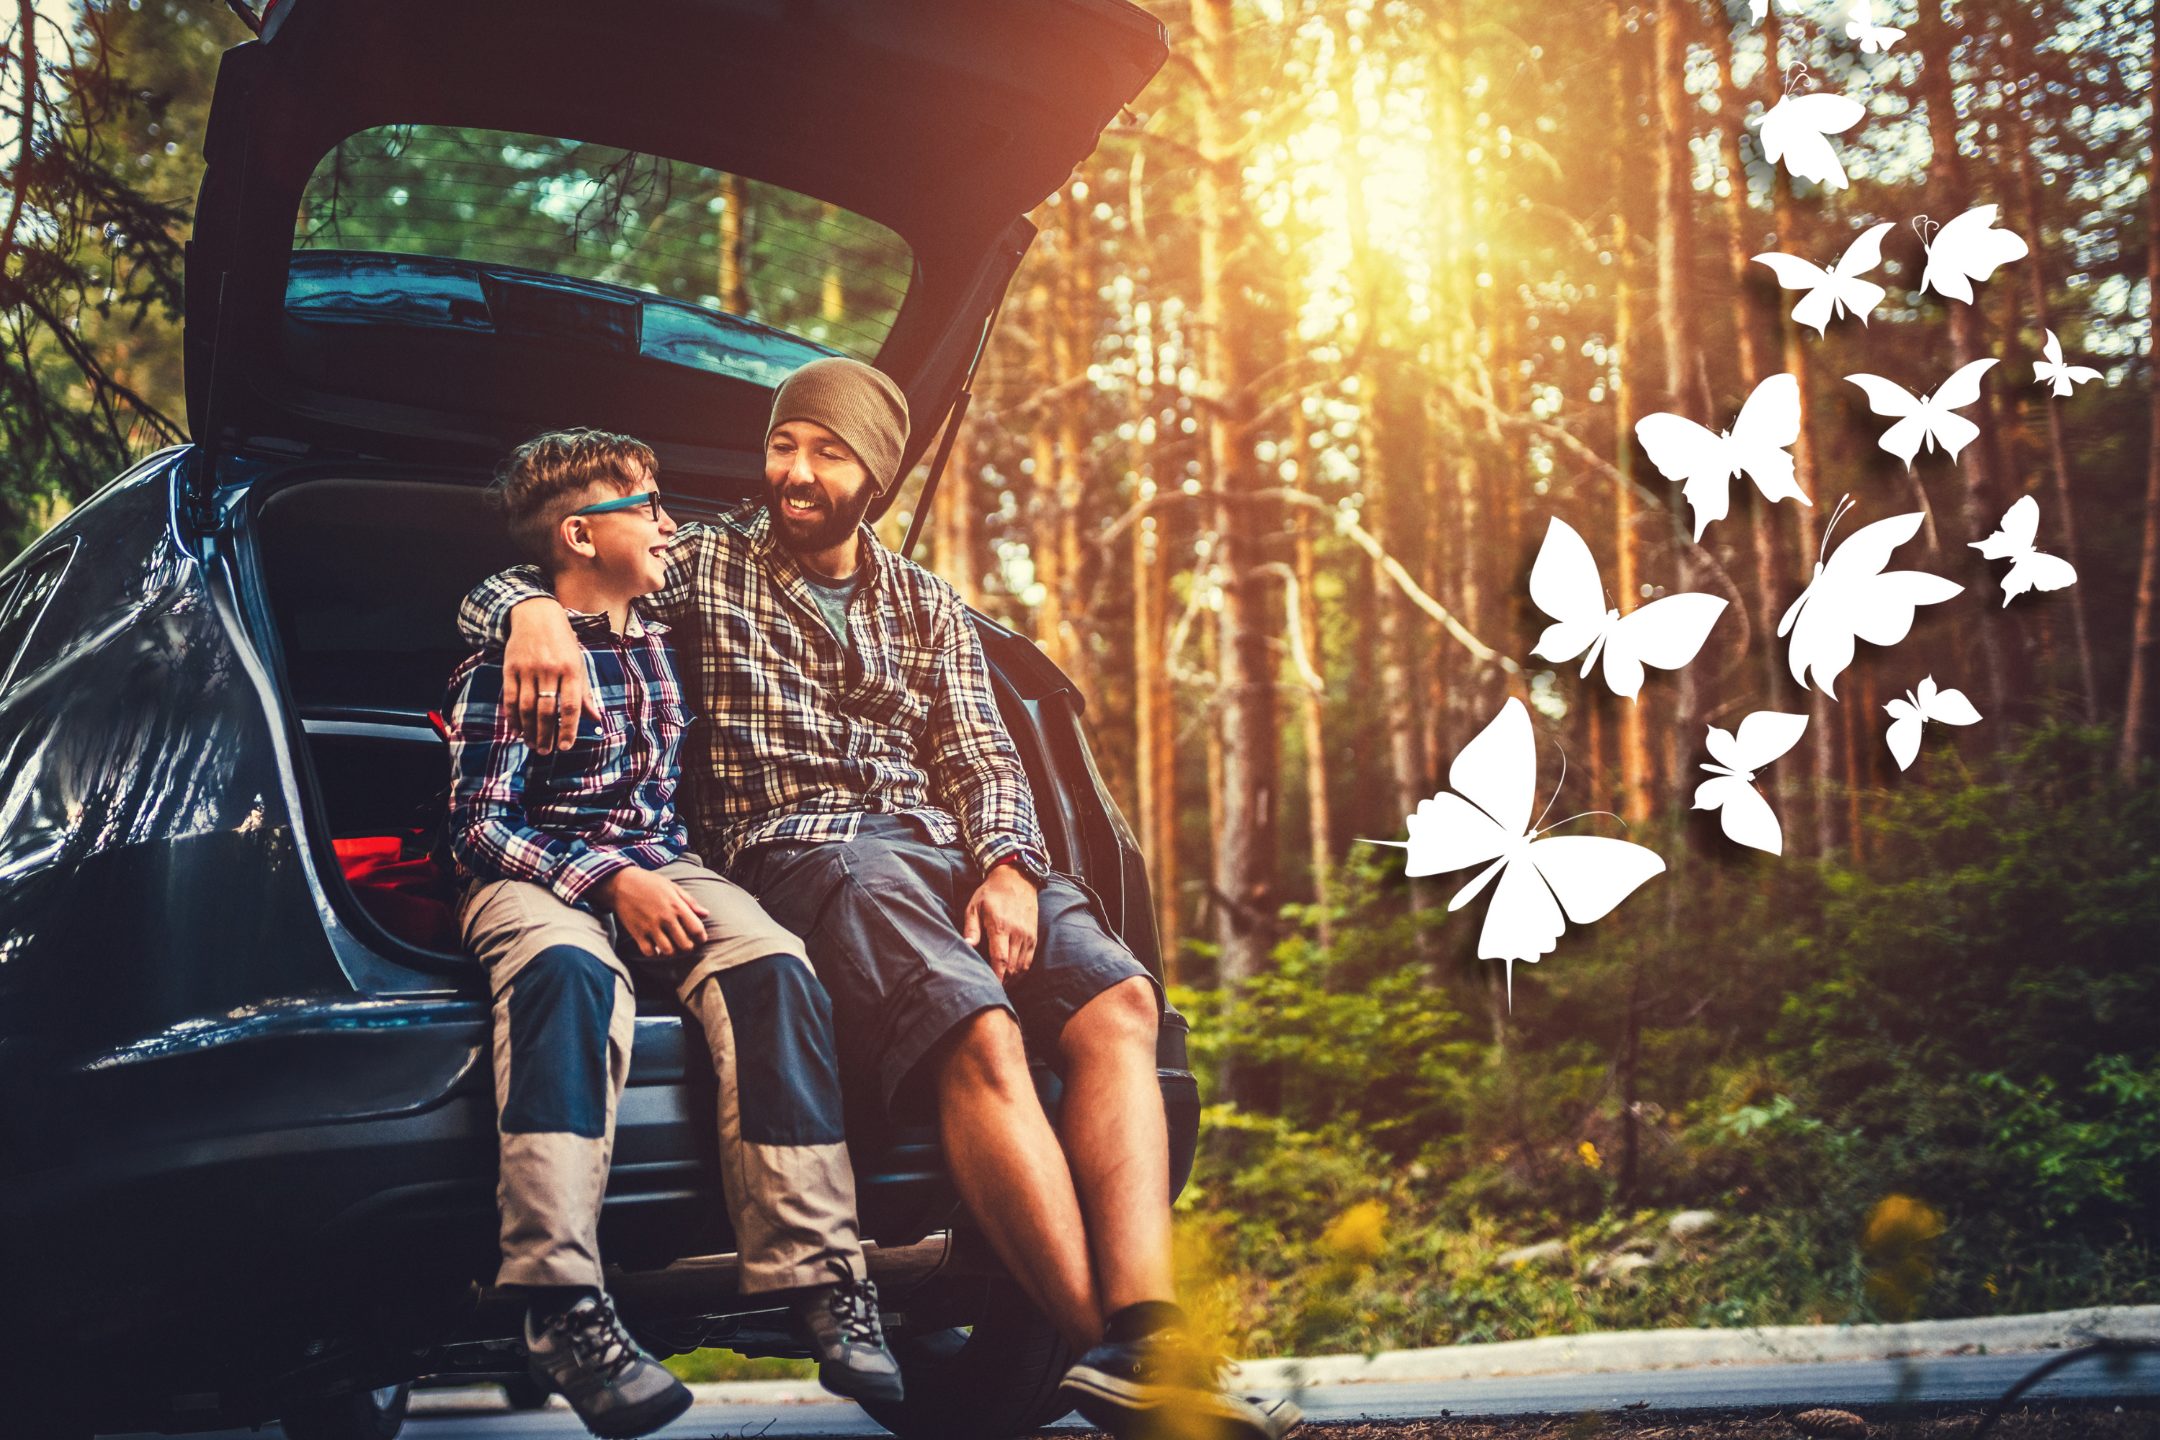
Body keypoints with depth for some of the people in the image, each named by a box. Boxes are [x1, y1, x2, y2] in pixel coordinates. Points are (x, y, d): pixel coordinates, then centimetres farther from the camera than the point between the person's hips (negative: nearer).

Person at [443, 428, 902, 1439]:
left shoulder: (664, 641, 20)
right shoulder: (507, 660, 1)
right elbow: (478, 824, -6)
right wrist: (611, 882, -18)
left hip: (660, 870, 5)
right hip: (535, 877, -5)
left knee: (775, 968, -30)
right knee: (567, 971, -41)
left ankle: (821, 1282, -37)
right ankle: (562, 1308, -50)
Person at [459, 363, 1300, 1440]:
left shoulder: (926, 606, 27)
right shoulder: (704, 566, 17)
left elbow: (982, 757, 19)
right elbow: (489, 595, 15)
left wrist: (1008, 865, -4)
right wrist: (534, 611, -12)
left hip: (945, 844, 5)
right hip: (800, 851, -4)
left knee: (1118, 1000, -26)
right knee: (982, 1036, -34)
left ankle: (1144, 1334, -39)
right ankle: (1107, 1351, -38)